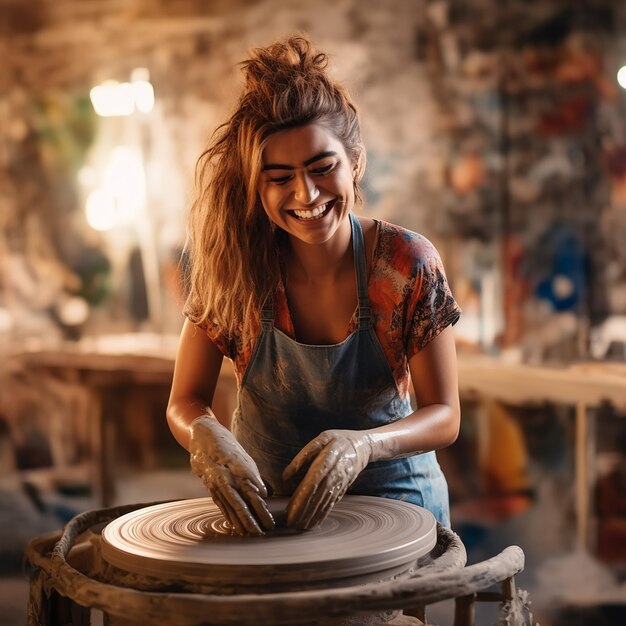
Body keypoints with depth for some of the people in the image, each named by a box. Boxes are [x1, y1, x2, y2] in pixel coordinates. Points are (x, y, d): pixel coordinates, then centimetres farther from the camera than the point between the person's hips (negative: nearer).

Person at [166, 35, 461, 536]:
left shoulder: (409, 264, -13)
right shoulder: (235, 264, -9)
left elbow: (444, 416, -9)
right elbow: (185, 401, -5)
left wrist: (362, 446, -29)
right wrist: (208, 438, -30)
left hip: (389, 496, -1)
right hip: (262, 500, 1)